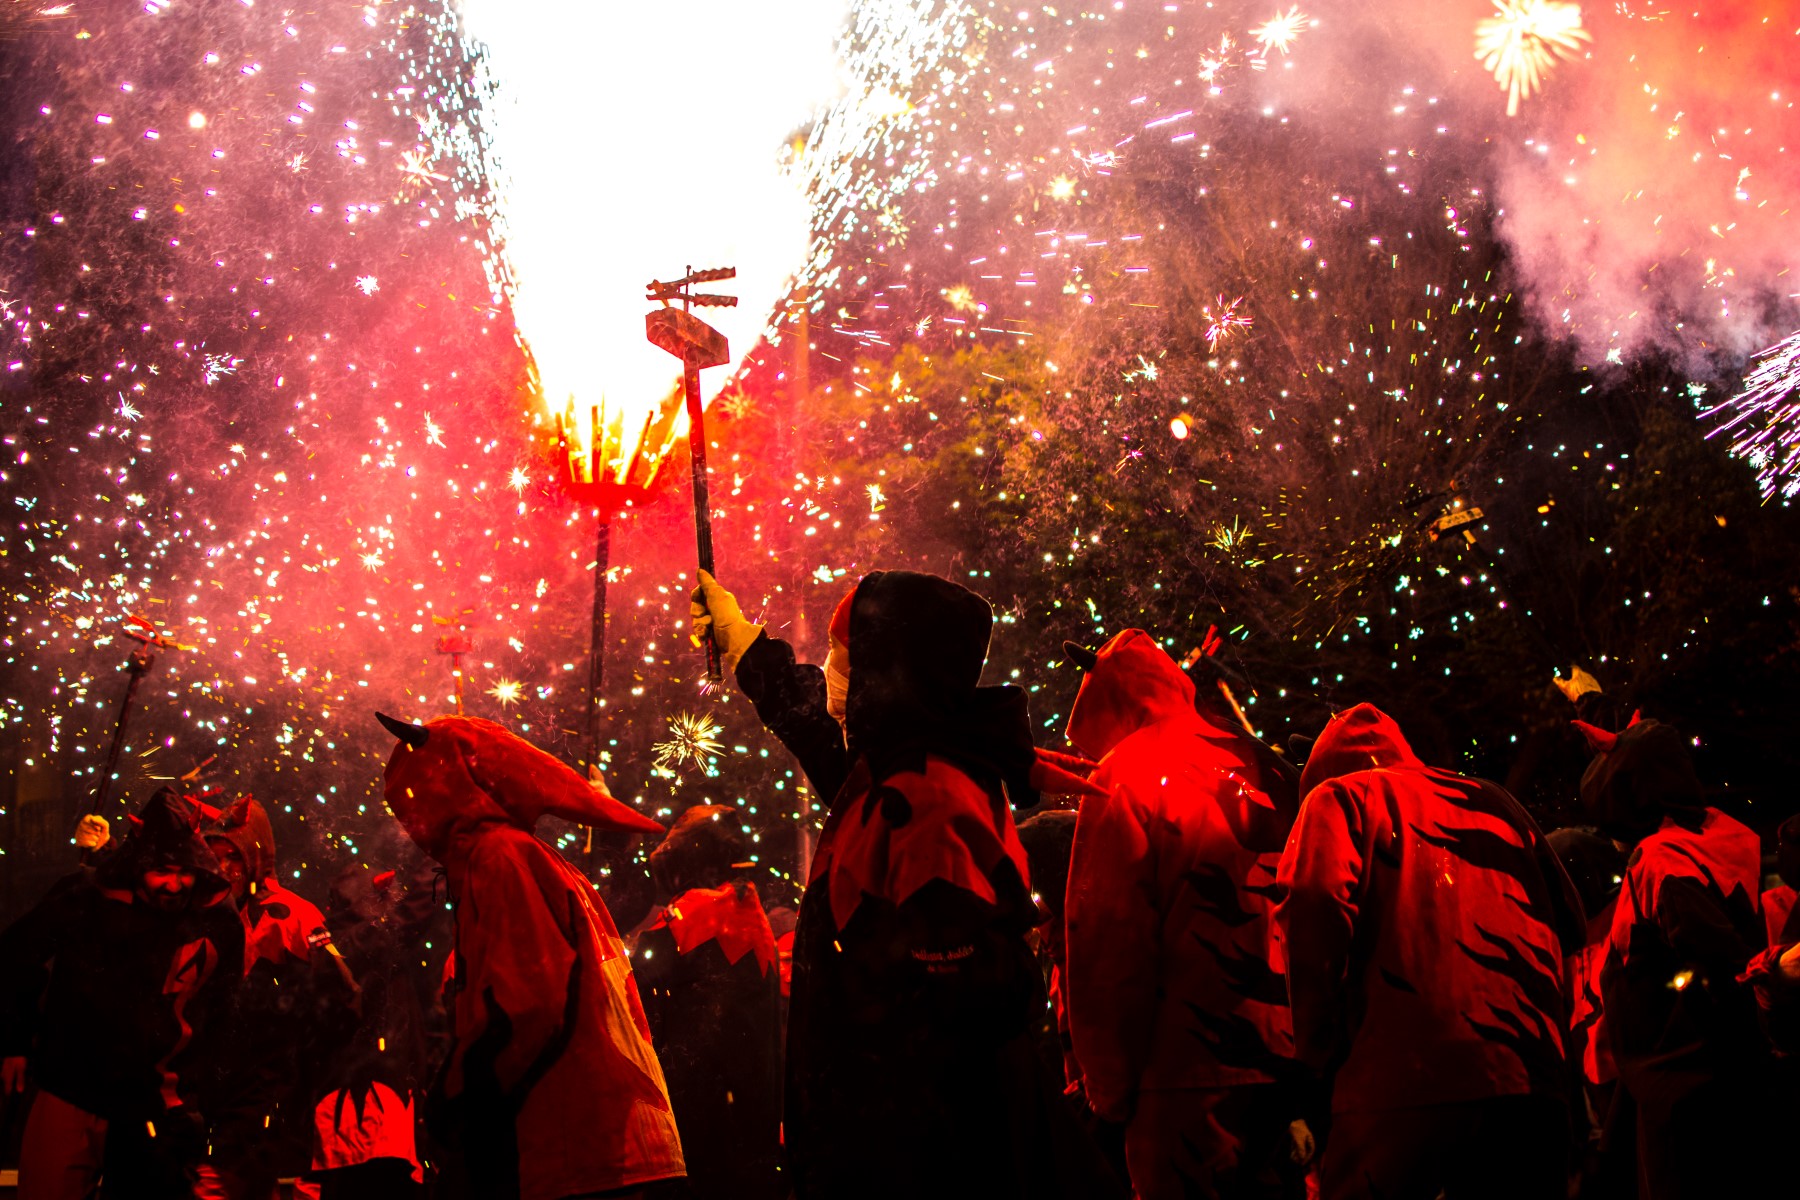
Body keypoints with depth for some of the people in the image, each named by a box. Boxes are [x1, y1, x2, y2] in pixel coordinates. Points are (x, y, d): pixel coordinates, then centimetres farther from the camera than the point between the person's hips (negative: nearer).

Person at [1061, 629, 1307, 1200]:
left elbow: (1107, 945, -10)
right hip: (1291, 1069, 6)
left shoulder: (1124, 778, -4)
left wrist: (1112, 1088, -3)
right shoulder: (1267, 773, 13)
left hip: (1195, 1078, -6)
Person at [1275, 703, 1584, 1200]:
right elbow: (1568, 922, 18)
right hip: (1531, 1076, 5)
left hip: (1402, 1078, -5)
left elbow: (1316, 903, -10)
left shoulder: (1340, 796, 10)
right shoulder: (1493, 801, 25)